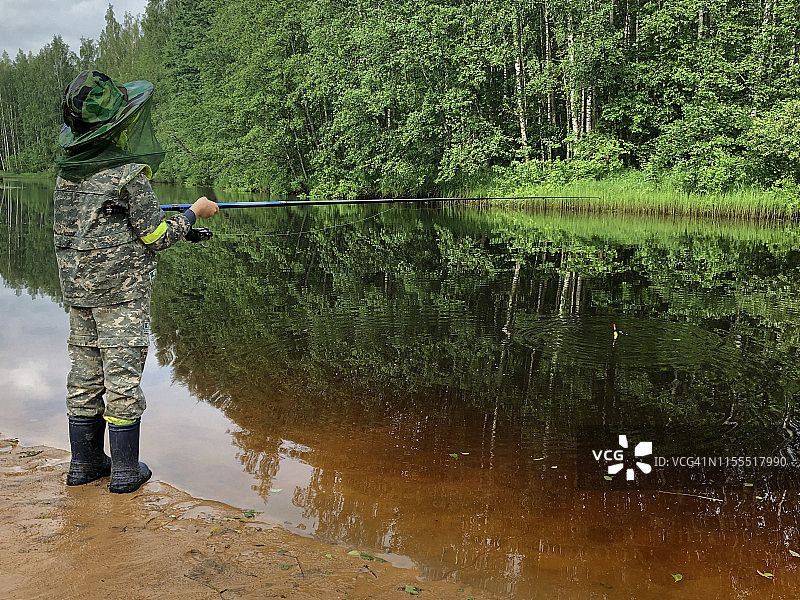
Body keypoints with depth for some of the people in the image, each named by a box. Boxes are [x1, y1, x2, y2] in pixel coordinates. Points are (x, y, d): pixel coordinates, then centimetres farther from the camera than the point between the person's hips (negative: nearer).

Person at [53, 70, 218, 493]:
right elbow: (157, 237, -11)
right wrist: (194, 213, 5)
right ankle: (125, 471, 10)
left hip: (78, 290, 7)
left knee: (84, 377, 13)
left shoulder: (68, 170, 6)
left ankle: (84, 463, 24)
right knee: (122, 378, 1)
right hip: (121, 292, -7)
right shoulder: (128, 176, -16)